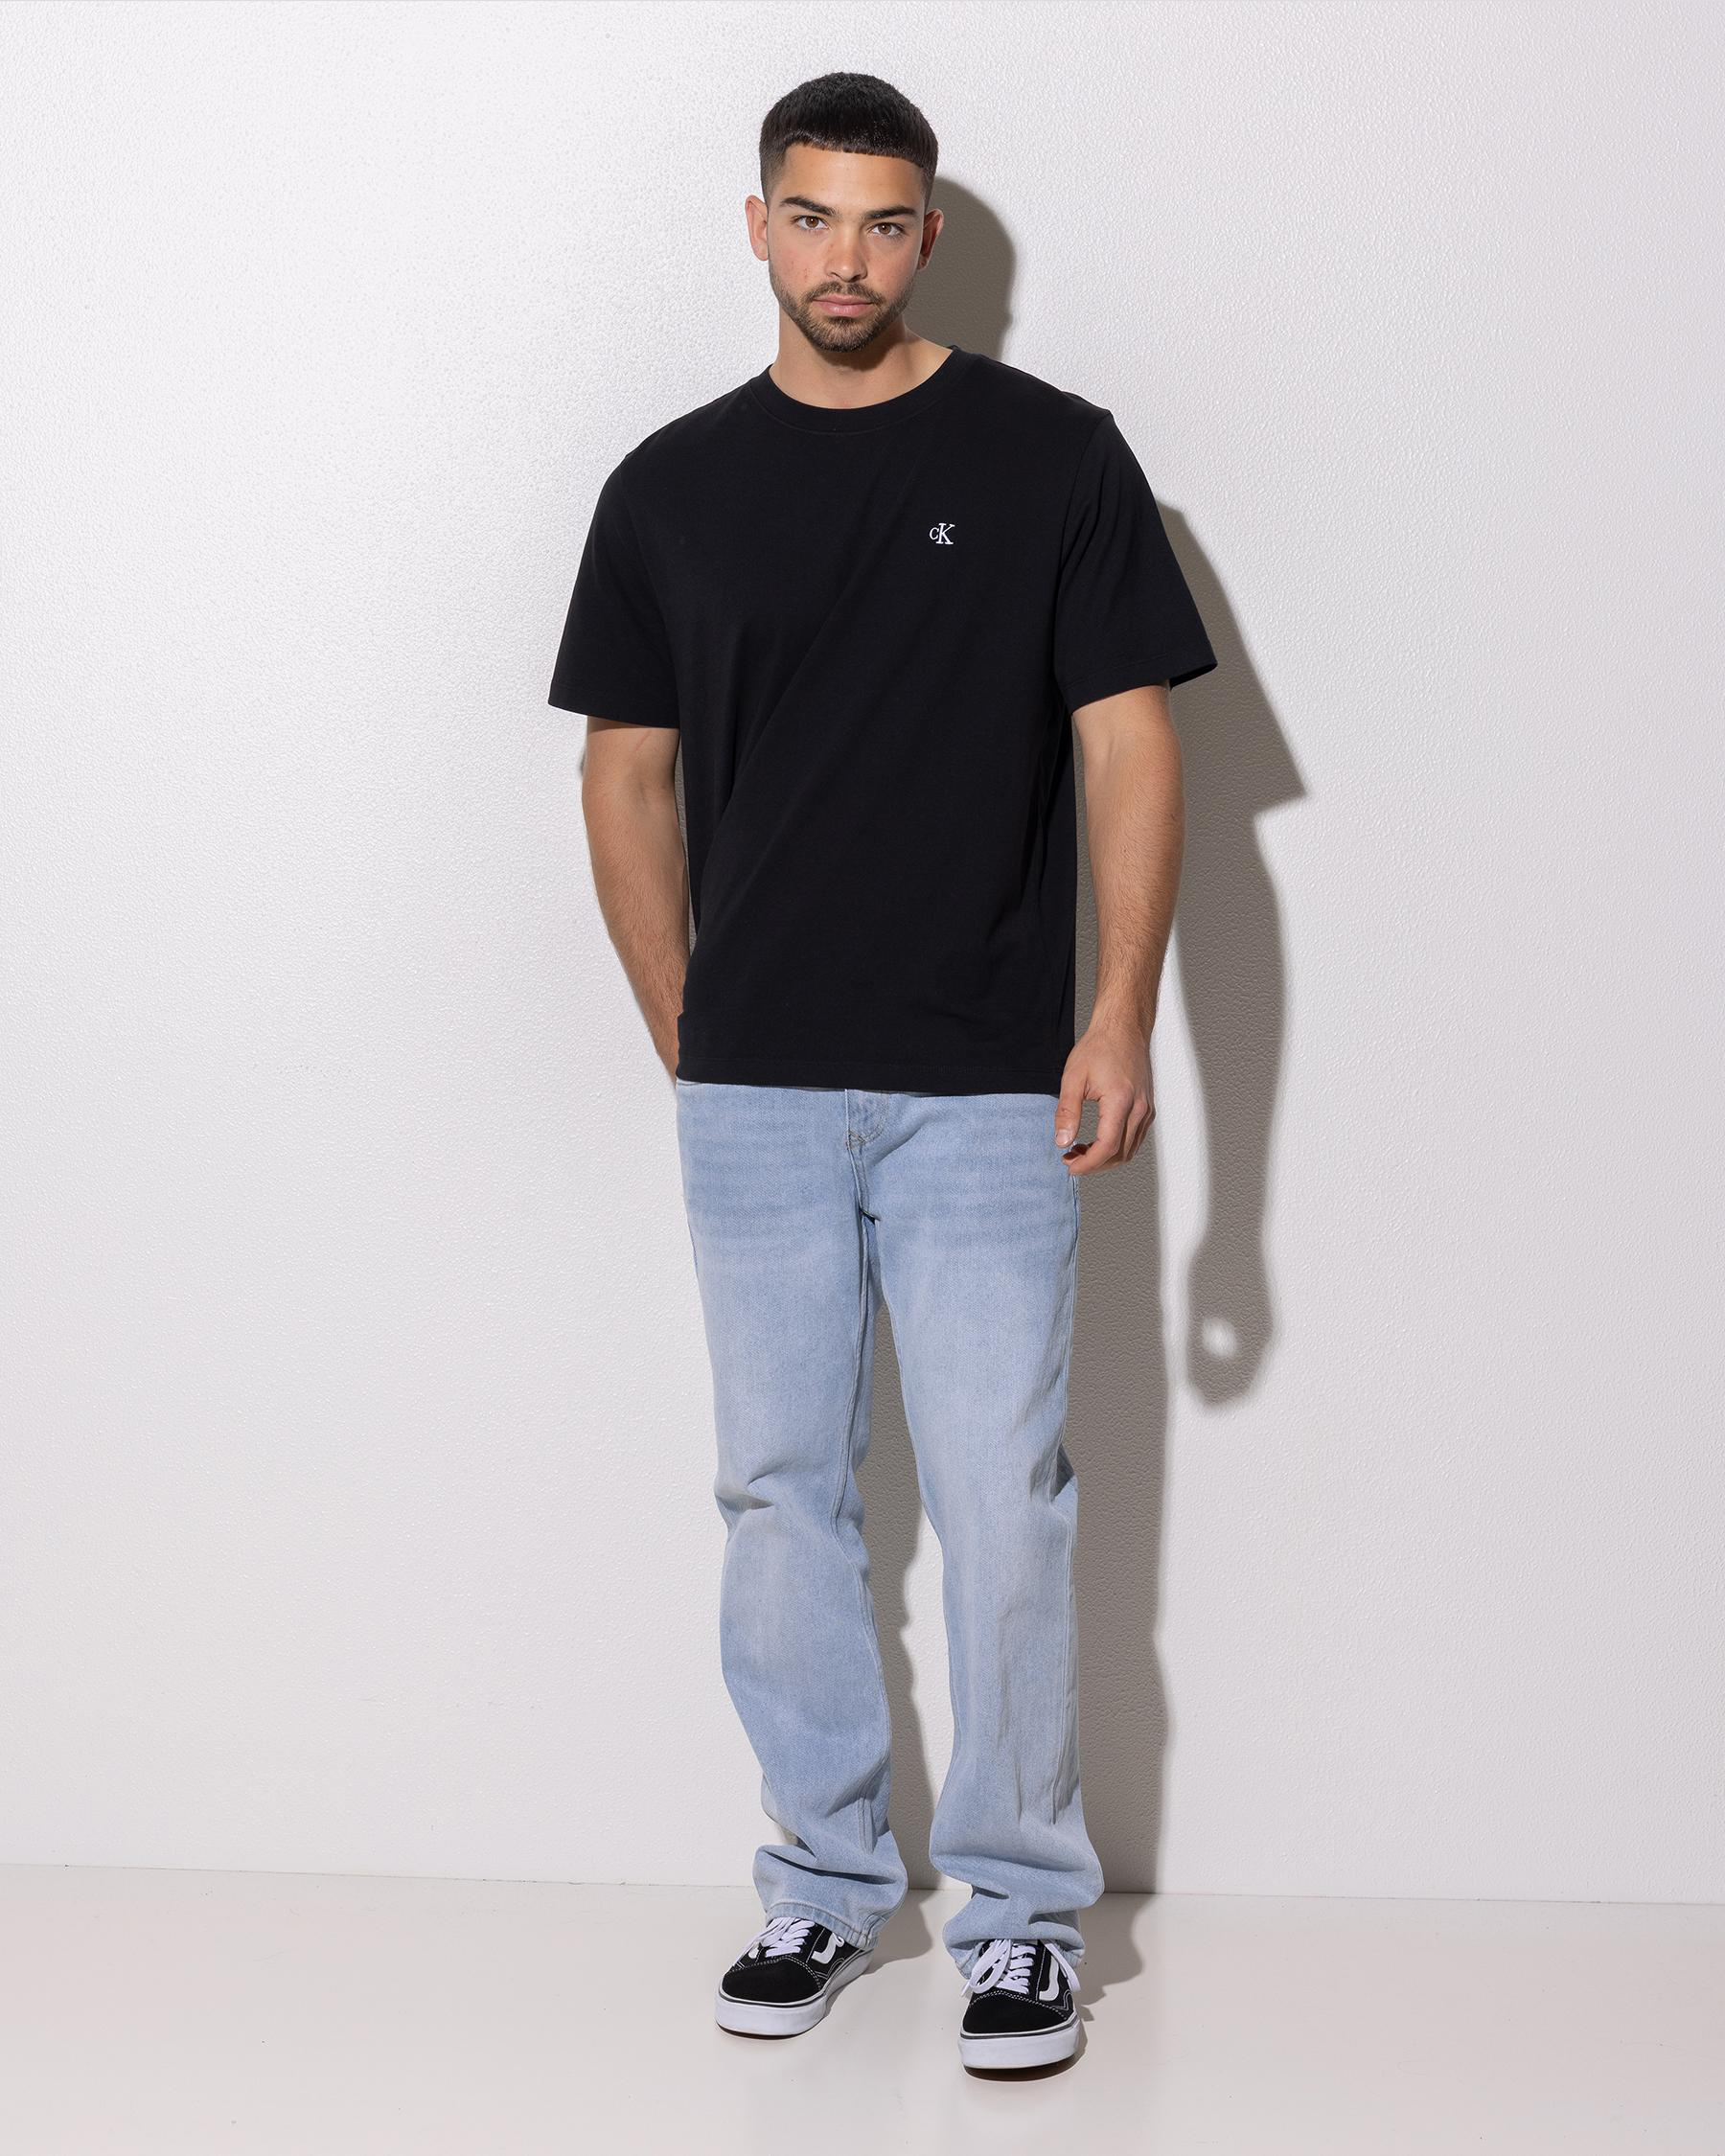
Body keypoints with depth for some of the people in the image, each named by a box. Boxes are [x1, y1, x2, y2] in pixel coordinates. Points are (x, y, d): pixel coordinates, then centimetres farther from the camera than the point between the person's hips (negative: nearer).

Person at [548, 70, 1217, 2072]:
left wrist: (1122, 1021, -12)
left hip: (985, 1087, -3)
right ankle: (825, 1879, 23)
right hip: (754, 1095, 3)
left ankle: (1021, 1902, 13)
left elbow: (1131, 742, -3)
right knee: (781, 1490, 9)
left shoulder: (1052, 455, -1)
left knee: (1001, 1497, -1)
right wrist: (683, 1033, 9)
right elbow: (628, 775, 12)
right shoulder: (669, 487, 6)